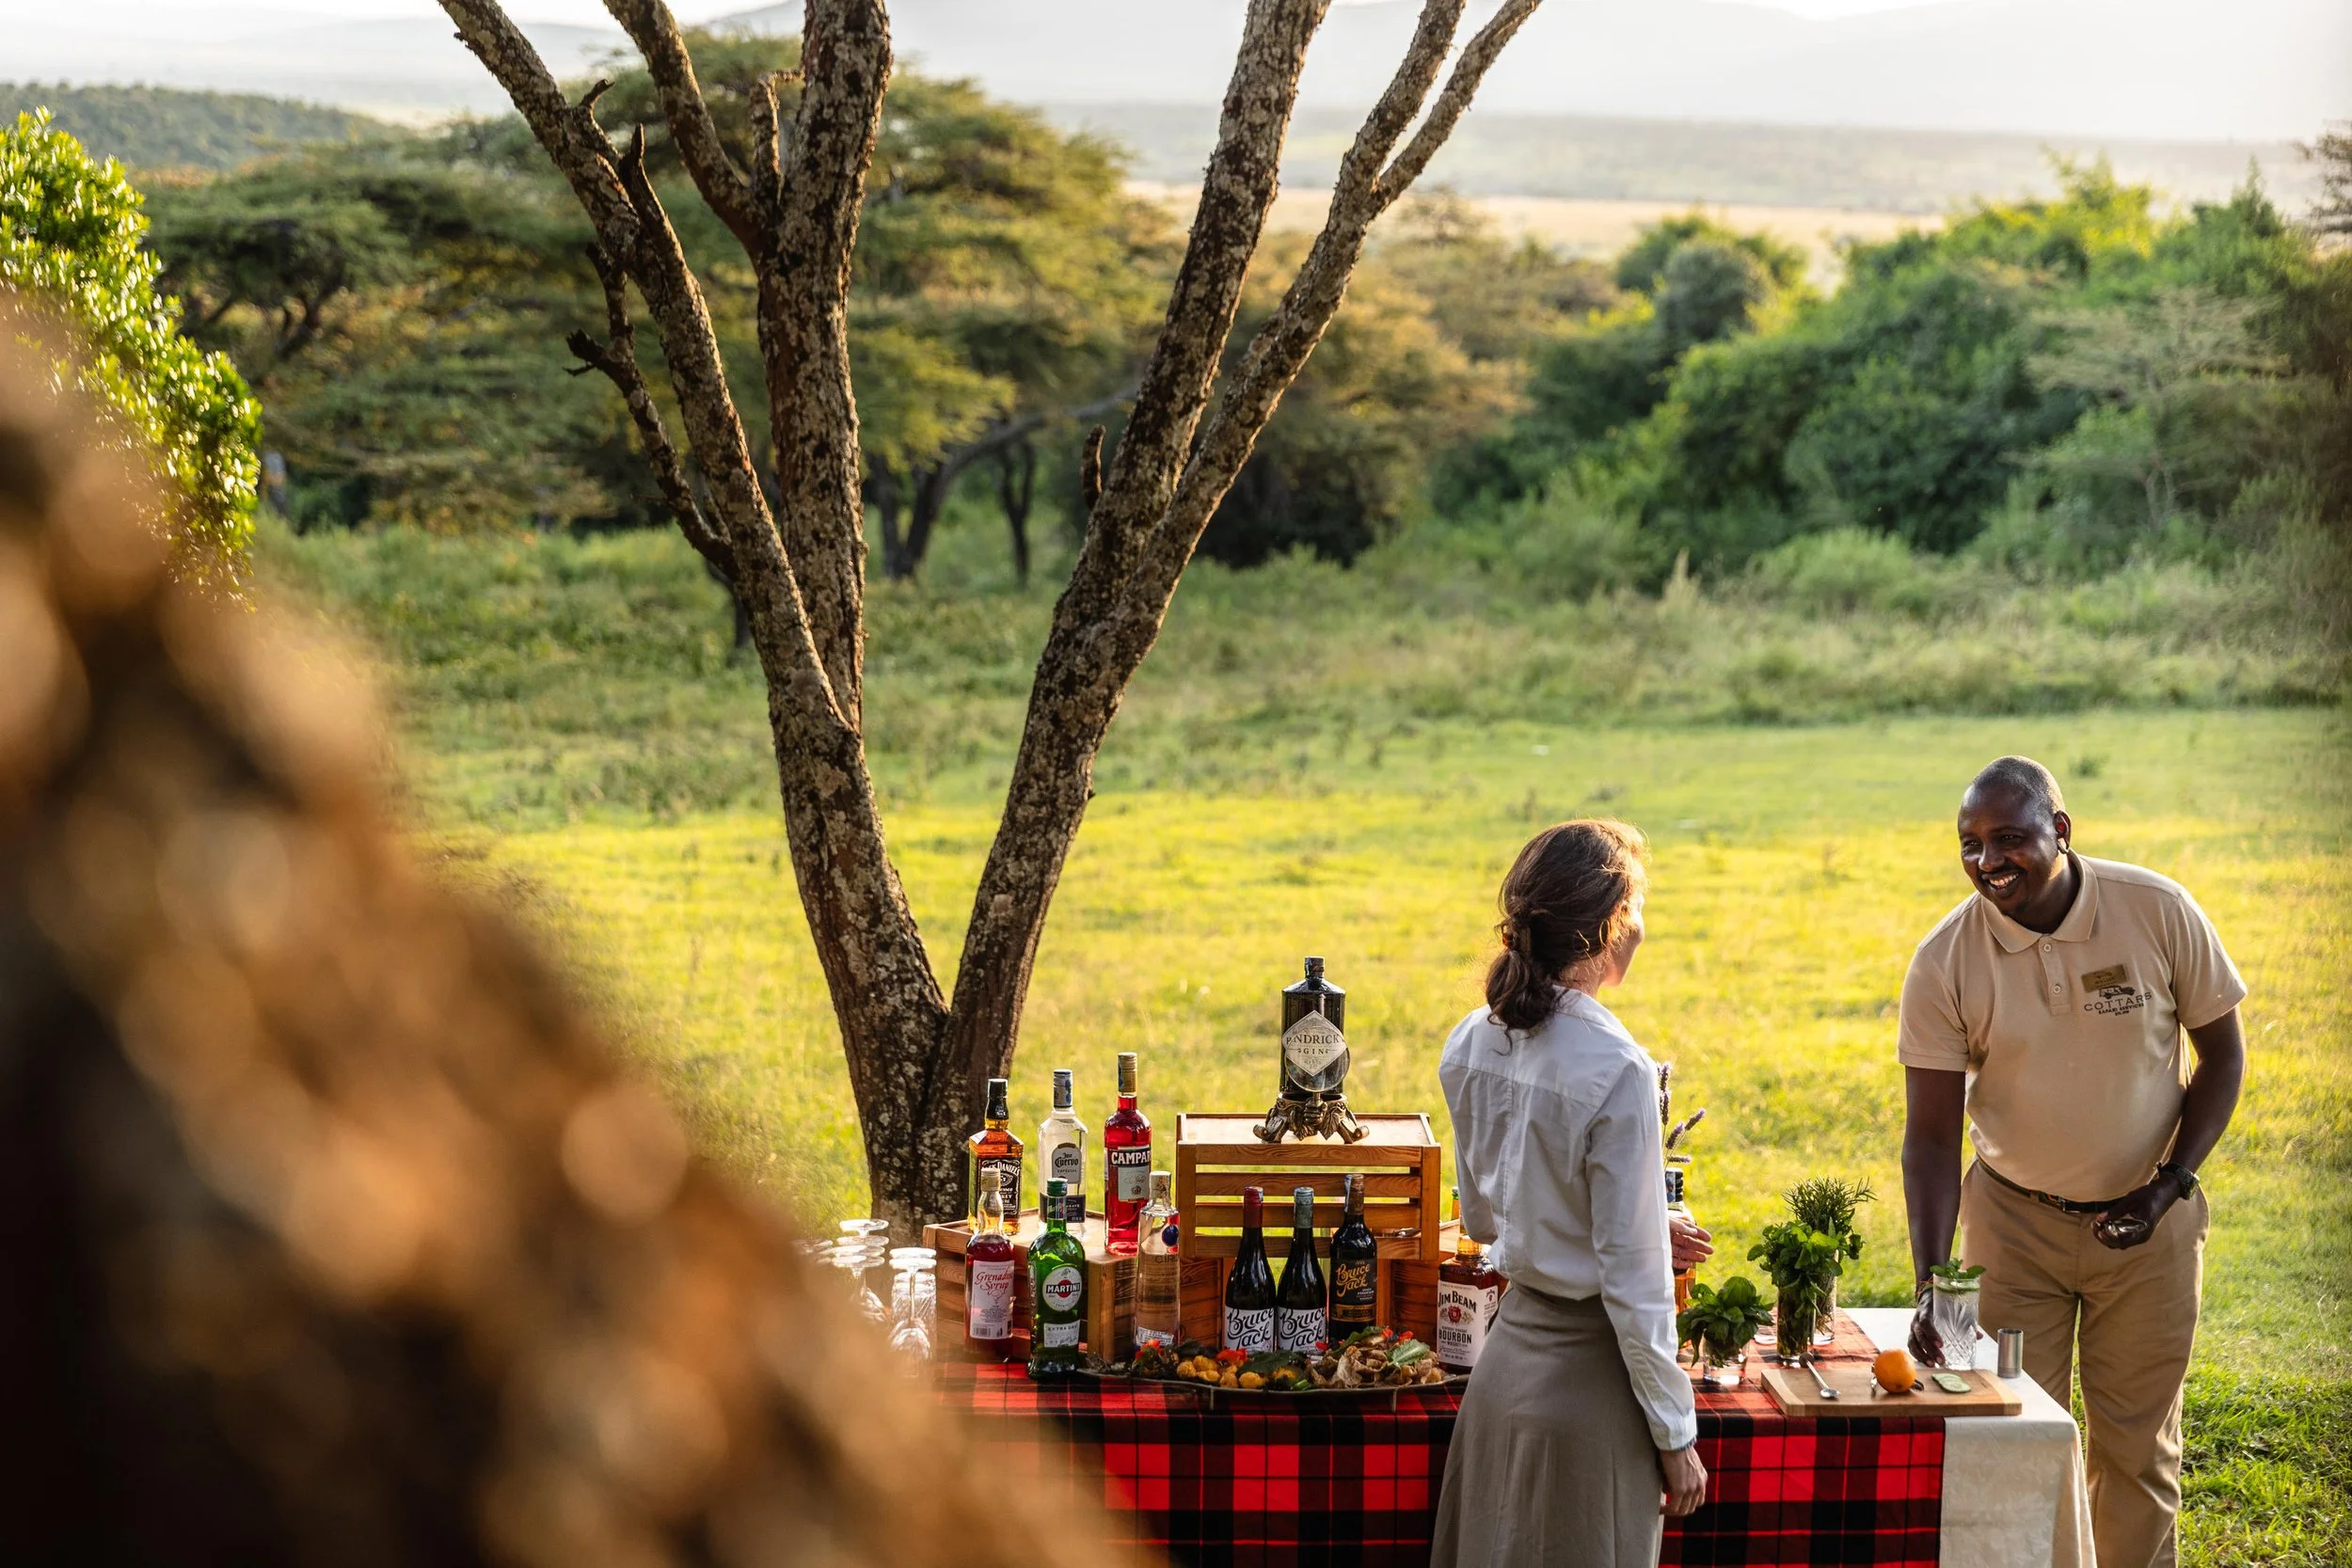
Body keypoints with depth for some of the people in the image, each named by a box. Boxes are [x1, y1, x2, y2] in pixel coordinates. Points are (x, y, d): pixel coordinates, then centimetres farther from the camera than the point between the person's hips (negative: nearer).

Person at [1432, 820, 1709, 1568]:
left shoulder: (1473, 1043, -1)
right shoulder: (1616, 1071, -23)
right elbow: (1633, 1282, -20)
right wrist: (1676, 1436, -10)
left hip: (1505, 1354, 7)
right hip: (1587, 1368, -7)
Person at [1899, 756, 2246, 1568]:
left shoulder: (2159, 913, -14)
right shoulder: (1945, 962, -14)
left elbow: (2222, 1053, -1)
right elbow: (1931, 1134, -12)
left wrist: (2171, 1184, -11)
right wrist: (1930, 1285, -22)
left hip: (2147, 1224, 0)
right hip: (2015, 1221, 0)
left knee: (2140, 1444, 8)